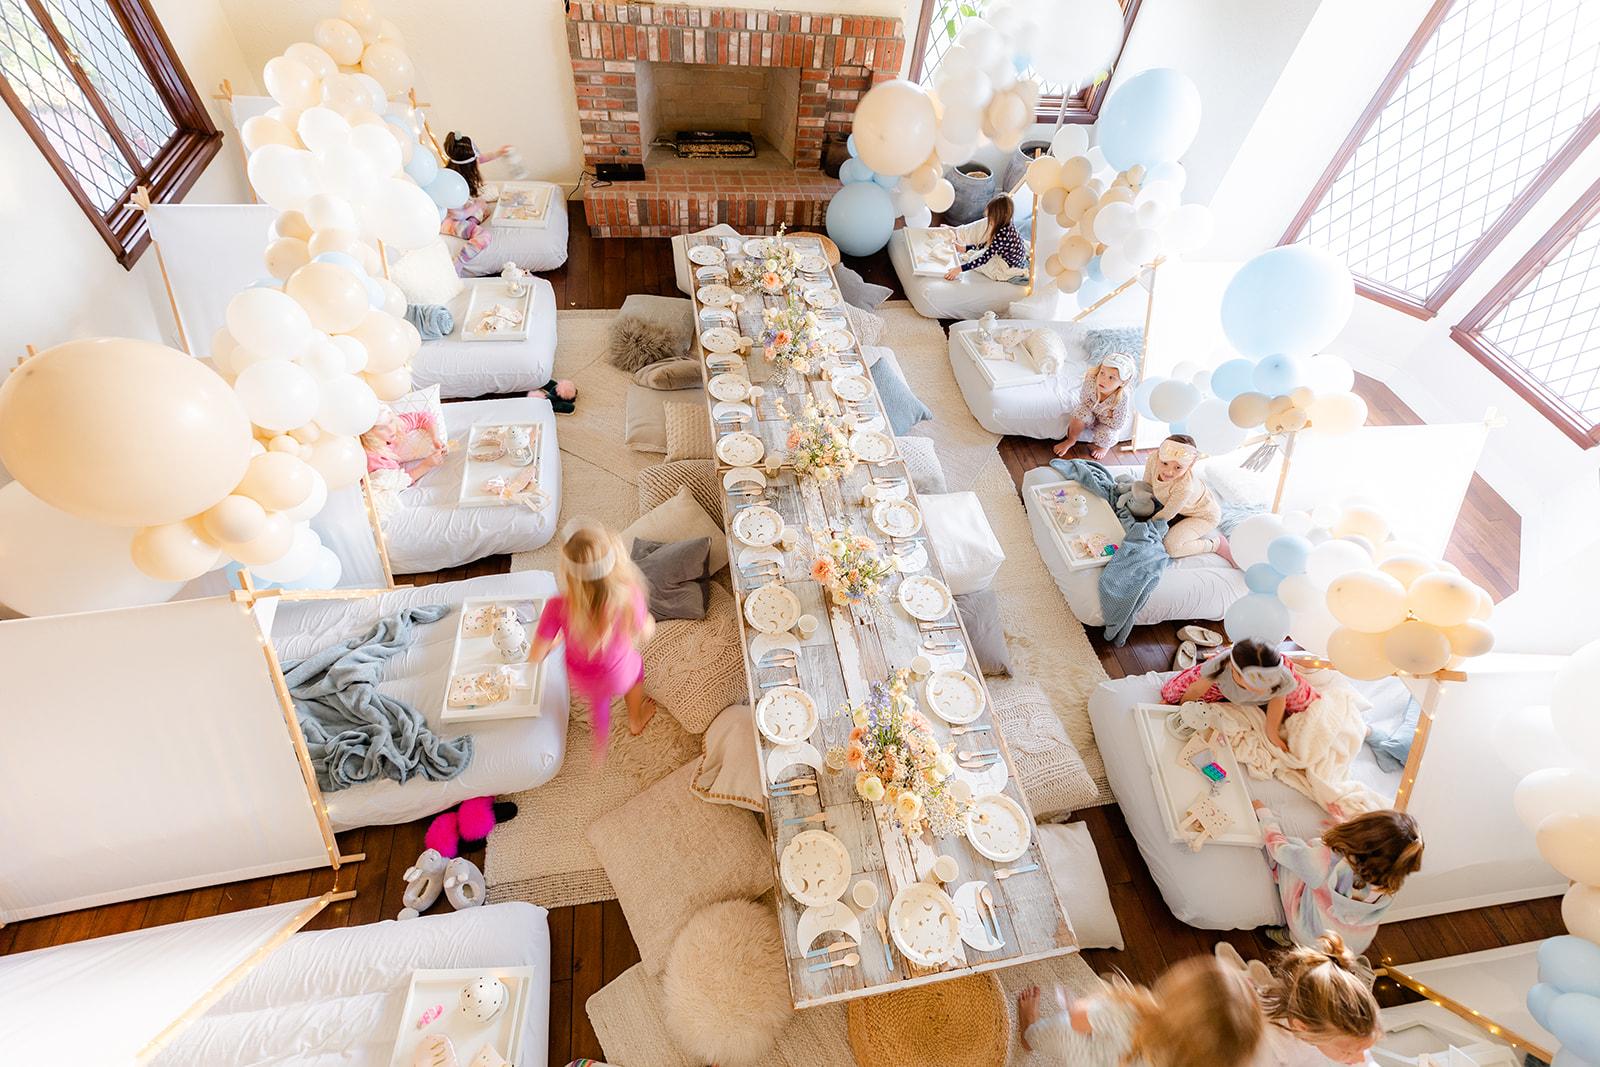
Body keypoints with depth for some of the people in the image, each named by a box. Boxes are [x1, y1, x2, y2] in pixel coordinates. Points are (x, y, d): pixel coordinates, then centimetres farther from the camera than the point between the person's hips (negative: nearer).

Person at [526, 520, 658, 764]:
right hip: (619, 675, -1)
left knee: (598, 698, 36)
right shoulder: (630, 595, -36)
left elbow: (534, 657, -23)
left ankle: (599, 752, 65)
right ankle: (635, 721, 63)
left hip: (580, 678, 1)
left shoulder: (558, 608, -36)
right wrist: (648, 619, 3)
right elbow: (645, 634, -17)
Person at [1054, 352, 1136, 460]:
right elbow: (1084, 400, -14)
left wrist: (1098, 413, -19)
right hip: (1091, 417, 2)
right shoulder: (1091, 380, -34)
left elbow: (1117, 424, -27)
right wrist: (1104, 411, -23)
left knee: (1105, 434, -29)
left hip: (1107, 423, -2)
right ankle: (1071, 440, -1)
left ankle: (1104, 446, 12)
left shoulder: (1121, 398, -38)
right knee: (1081, 412, -28)